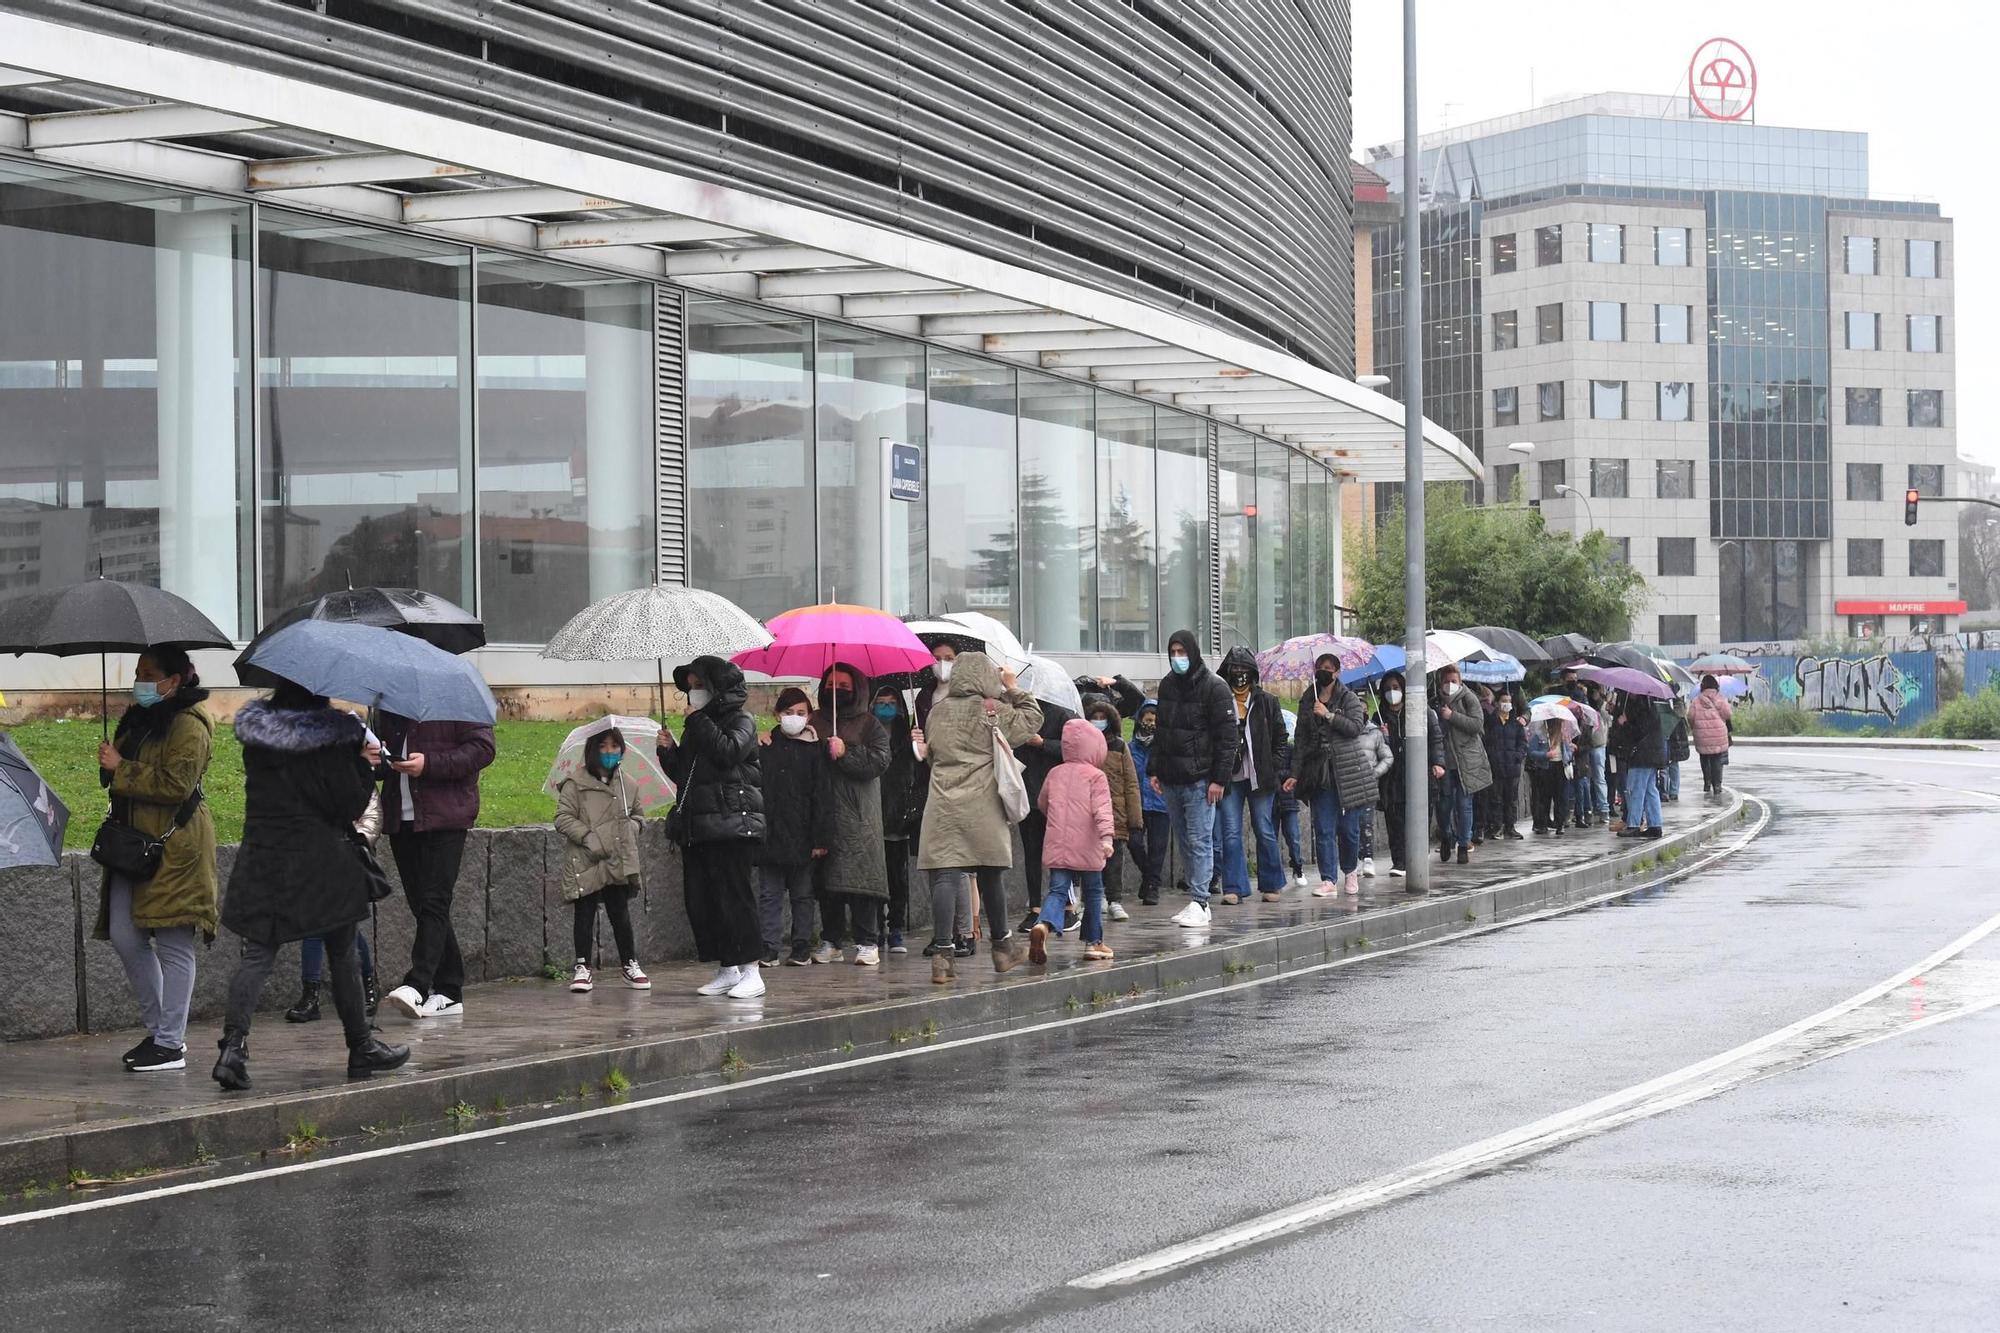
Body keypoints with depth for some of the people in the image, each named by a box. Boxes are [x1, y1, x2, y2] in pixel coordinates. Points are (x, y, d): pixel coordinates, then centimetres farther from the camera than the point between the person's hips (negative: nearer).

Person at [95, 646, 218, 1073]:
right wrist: (110, 763, 9)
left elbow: (176, 783, -21)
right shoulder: (138, 719, 18)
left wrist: (121, 769, -16)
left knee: (172, 943, -5)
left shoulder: (188, 724, -11)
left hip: (174, 846, -9)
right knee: (125, 938, 7)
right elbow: (118, 777, 30)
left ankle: (170, 1045, -1)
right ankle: (159, 1029, 20)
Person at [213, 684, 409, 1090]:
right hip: (320, 859, -3)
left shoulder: (256, 734, 4)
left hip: (261, 856, 3)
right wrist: (363, 765, 7)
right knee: (342, 955, 11)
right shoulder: (331, 737, -12)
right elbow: (351, 805, -11)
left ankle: (233, 1045, -17)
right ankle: (362, 1048, 21)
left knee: (256, 954, 1)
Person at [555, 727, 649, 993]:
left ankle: (630, 963, 18)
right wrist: (588, 836, -16)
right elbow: (563, 818, -7)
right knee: (584, 914, 2)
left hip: (619, 862, 3)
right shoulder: (576, 783, -4)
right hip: (585, 862, -3)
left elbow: (636, 816, 22)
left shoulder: (628, 784, 10)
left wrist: (631, 830, 1)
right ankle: (582, 966, 10)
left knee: (620, 913, 6)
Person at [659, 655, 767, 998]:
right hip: (696, 827, 8)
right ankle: (726, 970, 11)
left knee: (733, 896, -10)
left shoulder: (740, 722, -1)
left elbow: (727, 752, -21)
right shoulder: (697, 727, 21)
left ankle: (751, 971, -8)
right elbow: (683, 775, 25)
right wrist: (669, 750, 7)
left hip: (731, 825, -8)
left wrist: (699, 721, -10)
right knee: (699, 901, 5)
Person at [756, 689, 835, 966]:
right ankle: (769, 949, 5)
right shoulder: (765, 747, 5)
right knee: (769, 894, 3)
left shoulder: (815, 751, 0)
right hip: (770, 836, 1)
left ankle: (802, 949, 13)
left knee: (802, 895, 8)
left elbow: (823, 797, -2)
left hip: (801, 837, -1)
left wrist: (821, 838, -8)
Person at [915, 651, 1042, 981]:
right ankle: (1002, 945, 28)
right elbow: (1033, 719, 7)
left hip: (942, 805, 2)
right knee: (990, 875, 12)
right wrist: (1014, 690, 18)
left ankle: (941, 952, -17)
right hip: (982, 806, -2)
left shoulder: (937, 713, 9)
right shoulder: (993, 710, -3)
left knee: (945, 876, -6)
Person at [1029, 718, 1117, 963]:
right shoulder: (1096, 776, -5)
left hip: (1057, 848, 4)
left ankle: (1044, 925, -31)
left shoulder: (1055, 773, 12)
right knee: (1093, 893, 12)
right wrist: (1106, 836, -27)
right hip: (1087, 849, -4)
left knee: (1058, 890, -2)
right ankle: (1093, 942, 18)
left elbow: (1043, 804, 25)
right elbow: (1102, 808, -18)